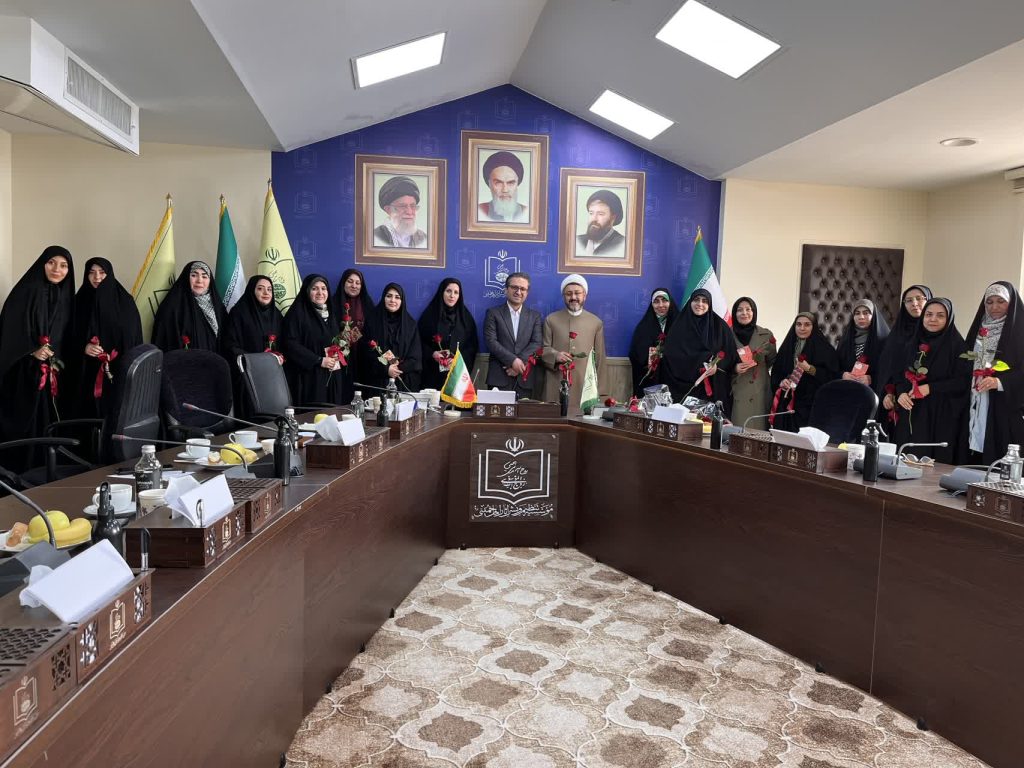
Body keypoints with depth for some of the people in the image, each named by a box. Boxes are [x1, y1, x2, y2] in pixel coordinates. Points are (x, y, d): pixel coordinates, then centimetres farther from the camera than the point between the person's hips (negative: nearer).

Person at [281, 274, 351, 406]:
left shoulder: (330, 314, 16)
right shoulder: (297, 313, -6)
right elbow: (290, 344, -14)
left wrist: (339, 354, 3)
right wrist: (319, 360, -16)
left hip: (333, 378, 7)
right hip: (310, 378, -6)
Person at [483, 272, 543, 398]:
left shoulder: (535, 316, 13)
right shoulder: (493, 313, 6)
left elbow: (537, 343, 2)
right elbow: (491, 341, -5)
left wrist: (520, 362, -13)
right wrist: (513, 360, -15)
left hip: (525, 378, 2)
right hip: (499, 377, -2)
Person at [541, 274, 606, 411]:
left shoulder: (596, 322, 11)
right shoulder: (551, 320, 9)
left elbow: (599, 359, 11)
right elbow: (543, 349, 6)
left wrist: (598, 390, 8)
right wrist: (555, 355, -17)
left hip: (585, 387, 1)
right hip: (556, 387, 0)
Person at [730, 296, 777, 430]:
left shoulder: (766, 335, 7)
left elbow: (773, 362, 11)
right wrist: (734, 368, -10)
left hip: (758, 392, 0)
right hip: (734, 392, 0)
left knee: (756, 428, -4)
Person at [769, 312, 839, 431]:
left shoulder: (824, 348, 1)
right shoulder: (787, 346, 14)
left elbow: (832, 376, -5)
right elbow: (775, 373, 14)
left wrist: (810, 369, -16)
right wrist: (781, 382, -7)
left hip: (810, 404, -4)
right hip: (786, 403, 4)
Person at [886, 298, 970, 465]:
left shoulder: (957, 345, -1)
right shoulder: (911, 345, 14)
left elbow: (963, 381, -8)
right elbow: (898, 375, 13)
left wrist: (930, 388, -18)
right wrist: (900, 393, -8)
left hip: (941, 417, -4)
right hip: (910, 415, 4)